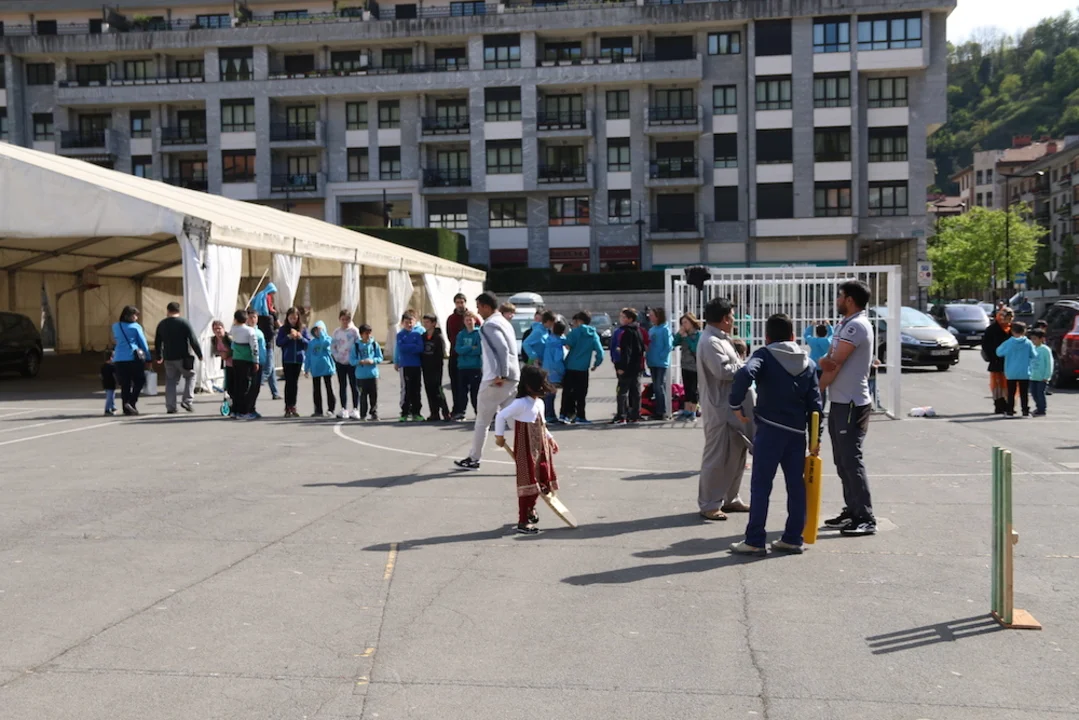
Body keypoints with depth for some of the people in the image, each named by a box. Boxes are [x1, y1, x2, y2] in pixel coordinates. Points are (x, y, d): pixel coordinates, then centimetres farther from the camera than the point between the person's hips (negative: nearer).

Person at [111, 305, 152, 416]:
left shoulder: (115, 327, 10)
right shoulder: (136, 327, -2)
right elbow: (143, 343, -1)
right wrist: (148, 358, 3)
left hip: (119, 359, 4)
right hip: (134, 358, -4)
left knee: (125, 384, 7)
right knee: (139, 381, 7)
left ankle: (127, 409, 5)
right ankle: (132, 402, -10)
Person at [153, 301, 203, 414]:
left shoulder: (161, 324, 8)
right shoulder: (184, 323, -5)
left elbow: (157, 342, 14)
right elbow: (193, 340, -9)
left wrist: (158, 357, 25)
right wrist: (199, 354, -3)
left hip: (168, 358, 4)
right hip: (183, 357, -3)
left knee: (170, 381, 9)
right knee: (190, 376, 13)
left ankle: (170, 407, 5)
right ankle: (187, 401, 0)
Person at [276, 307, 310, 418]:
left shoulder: (303, 329, 4)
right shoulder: (283, 329, 0)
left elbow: (309, 343, 1)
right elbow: (278, 343, -5)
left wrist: (300, 337, -15)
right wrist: (289, 337, -16)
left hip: (298, 359, 2)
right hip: (287, 359, -2)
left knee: (295, 382, 7)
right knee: (288, 382, -3)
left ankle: (293, 406, 15)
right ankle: (287, 407, 0)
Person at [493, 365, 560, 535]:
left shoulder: (540, 403, 10)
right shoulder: (521, 403, -17)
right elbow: (501, 416, -16)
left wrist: (550, 438, 19)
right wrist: (499, 436, -12)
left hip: (541, 448, 9)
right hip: (526, 449, -8)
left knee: (540, 481, 17)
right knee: (528, 483, -7)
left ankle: (530, 509, 40)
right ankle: (523, 522, -2)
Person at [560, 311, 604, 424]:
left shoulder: (576, 331, -4)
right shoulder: (594, 335, 5)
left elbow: (568, 343, -19)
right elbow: (600, 351, -1)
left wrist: (565, 342, 2)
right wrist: (596, 364, 11)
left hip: (570, 367, -1)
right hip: (583, 368, 1)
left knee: (567, 391, 8)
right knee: (581, 393, 6)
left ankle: (564, 414, 9)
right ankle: (580, 417, 6)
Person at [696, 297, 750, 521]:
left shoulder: (720, 339, 17)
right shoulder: (710, 342, -17)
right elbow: (724, 370, -26)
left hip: (731, 406, 11)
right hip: (719, 408, -11)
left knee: (736, 453, 16)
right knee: (717, 456, -5)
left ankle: (729, 498, 26)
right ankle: (709, 505, 3)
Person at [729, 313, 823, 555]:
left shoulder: (764, 355, -3)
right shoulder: (808, 363, 12)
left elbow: (744, 374, -25)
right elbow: (815, 403, 9)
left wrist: (736, 404, -13)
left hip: (769, 429, -4)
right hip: (797, 432, 5)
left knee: (761, 485, 0)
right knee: (796, 485, 11)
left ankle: (754, 541, 1)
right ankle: (793, 539, 16)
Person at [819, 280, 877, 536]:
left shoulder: (856, 326, -16)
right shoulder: (843, 325, 15)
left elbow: (835, 365, -16)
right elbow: (828, 360, 11)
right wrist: (824, 361, -13)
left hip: (852, 403, -10)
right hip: (840, 402, 10)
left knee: (851, 459, -10)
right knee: (842, 460, 14)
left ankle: (866, 518, -8)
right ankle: (851, 511, 23)